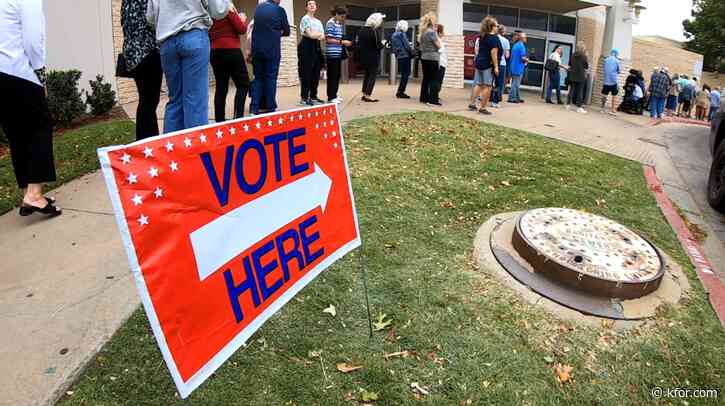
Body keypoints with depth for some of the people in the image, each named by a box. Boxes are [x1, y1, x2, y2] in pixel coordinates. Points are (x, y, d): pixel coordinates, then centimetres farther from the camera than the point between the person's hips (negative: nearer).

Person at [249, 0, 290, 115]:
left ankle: (254, 107, 2)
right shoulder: (280, 10, -5)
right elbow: (286, 32, 2)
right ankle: (270, 108, 3)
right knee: (270, 78, 2)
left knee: (258, 78, 9)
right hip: (272, 50, -4)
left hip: (257, 49, 4)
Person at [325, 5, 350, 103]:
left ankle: (334, 95, 21)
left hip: (338, 54, 8)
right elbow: (328, 40, -15)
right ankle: (331, 97, 1)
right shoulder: (330, 23, -9)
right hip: (332, 54, -8)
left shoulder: (339, 24, 14)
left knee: (338, 75, 12)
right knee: (332, 76, -4)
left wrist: (344, 44, 8)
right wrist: (342, 42, -17)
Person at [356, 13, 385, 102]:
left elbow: (358, 43, 11)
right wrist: (383, 43, 2)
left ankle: (364, 94, 19)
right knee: (373, 75, 1)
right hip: (372, 58, -7)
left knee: (367, 75, 18)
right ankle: (368, 96, -2)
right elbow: (377, 46, -16)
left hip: (363, 57, 7)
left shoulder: (361, 30, 6)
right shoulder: (373, 31, -16)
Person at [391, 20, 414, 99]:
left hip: (398, 57, 8)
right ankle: (400, 92, -7)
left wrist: (396, 54, 17)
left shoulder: (394, 35, 13)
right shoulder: (402, 34, -9)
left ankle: (400, 92, 13)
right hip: (405, 56, -8)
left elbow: (392, 46, 16)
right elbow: (407, 46, -13)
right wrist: (412, 54, -3)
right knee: (406, 75, -4)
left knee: (403, 75, 14)